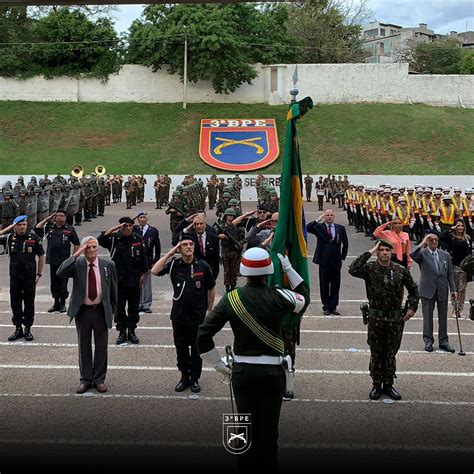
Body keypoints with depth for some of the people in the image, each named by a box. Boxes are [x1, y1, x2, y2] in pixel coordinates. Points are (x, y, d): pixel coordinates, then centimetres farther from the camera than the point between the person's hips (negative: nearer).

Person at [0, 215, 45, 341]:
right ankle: (18, 328, 19)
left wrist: (39, 274, 0)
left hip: (30, 277, -2)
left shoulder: (33, 238, -3)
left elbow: (41, 256, 4)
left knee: (29, 303, 5)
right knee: (15, 303, 8)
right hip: (15, 277, 2)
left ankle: (28, 329, 16)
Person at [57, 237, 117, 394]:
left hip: (101, 311, 0)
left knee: (101, 346, 8)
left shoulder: (108, 265, -2)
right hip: (82, 311, 0)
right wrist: (75, 255, -23)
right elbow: (60, 273, -23)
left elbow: (113, 289, 5)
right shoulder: (77, 264, -5)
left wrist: (112, 309, 6)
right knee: (84, 346, 9)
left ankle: (99, 380, 21)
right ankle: (86, 380, 21)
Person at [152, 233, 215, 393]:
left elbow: (211, 289, 5)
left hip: (198, 316, -1)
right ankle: (184, 377, 28)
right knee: (181, 348, 12)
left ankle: (195, 378, 25)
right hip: (179, 316, 1)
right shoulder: (174, 264, -4)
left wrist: (209, 310, 5)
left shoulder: (203, 266, -6)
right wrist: (170, 252, -18)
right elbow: (155, 271, -20)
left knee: (197, 349, 10)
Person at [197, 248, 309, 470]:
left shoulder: (230, 299, -6)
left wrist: (217, 363, 5)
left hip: (241, 371, 2)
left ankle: (245, 467, 27)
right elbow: (304, 297, 10)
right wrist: (289, 269, 14)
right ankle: (268, 467, 19)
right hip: (271, 371, -2)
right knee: (268, 426, 9)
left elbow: (203, 334, -6)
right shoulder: (278, 297, -12)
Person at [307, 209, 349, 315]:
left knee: (335, 285, 5)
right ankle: (326, 306, 14)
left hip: (336, 261, 2)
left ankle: (333, 306, 14)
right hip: (324, 261, -2)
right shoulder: (319, 227, 0)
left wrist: (343, 257, 9)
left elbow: (345, 244, 14)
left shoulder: (340, 228, 6)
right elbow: (307, 228, -18)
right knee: (324, 285, 4)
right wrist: (318, 220, -21)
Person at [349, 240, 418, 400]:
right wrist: (369, 253, -23)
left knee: (391, 354, 11)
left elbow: (414, 288, 14)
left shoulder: (401, 270, 0)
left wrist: (412, 307, 3)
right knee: (376, 354, 9)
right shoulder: (370, 269, -7)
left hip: (396, 319, 2)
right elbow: (353, 270, -27)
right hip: (376, 318, -1)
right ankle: (376, 385, 21)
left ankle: (388, 384, 23)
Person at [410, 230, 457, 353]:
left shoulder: (445, 255, 8)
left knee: (443, 316, 8)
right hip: (427, 290, -3)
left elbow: (450, 274, 10)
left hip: (443, 290, 3)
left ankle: (443, 341, 16)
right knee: (428, 316, 4)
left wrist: (453, 289, 4)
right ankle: (428, 341, 12)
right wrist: (423, 244, -25)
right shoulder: (422, 253, -2)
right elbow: (412, 256, -26)